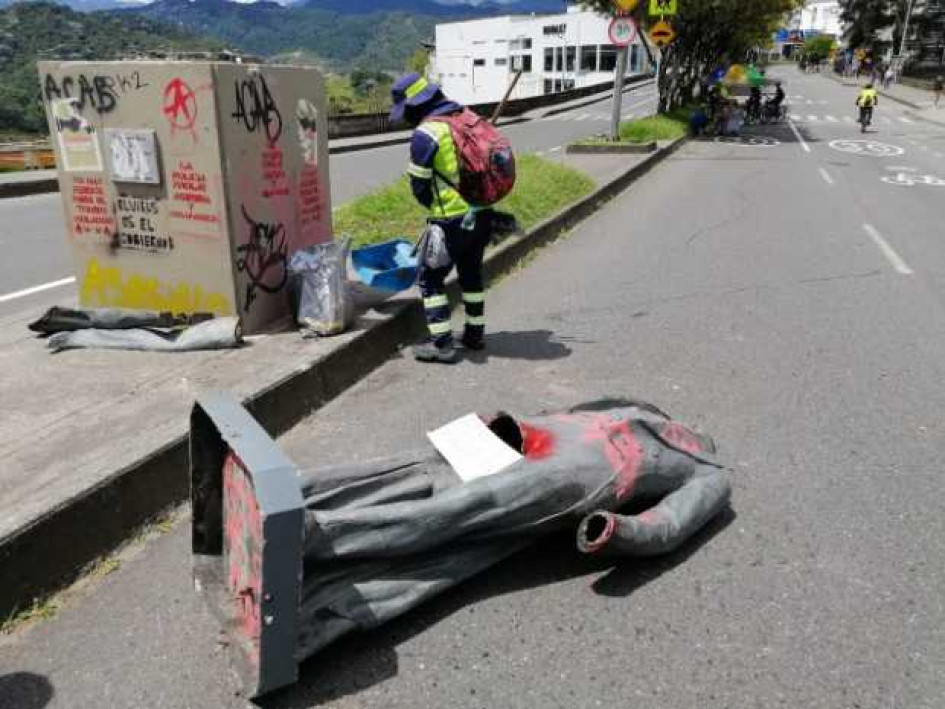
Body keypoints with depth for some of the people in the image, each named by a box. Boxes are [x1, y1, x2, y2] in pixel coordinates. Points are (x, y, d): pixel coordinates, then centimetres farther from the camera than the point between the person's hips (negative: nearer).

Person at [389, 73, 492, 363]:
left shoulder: (425, 135, -14)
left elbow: (420, 187, -7)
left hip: (453, 221, -8)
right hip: (483, 214, 8)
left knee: (431, 278, 5)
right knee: (471, 273, 21)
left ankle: (441, 343, 4)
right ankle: (475, 333, 30)